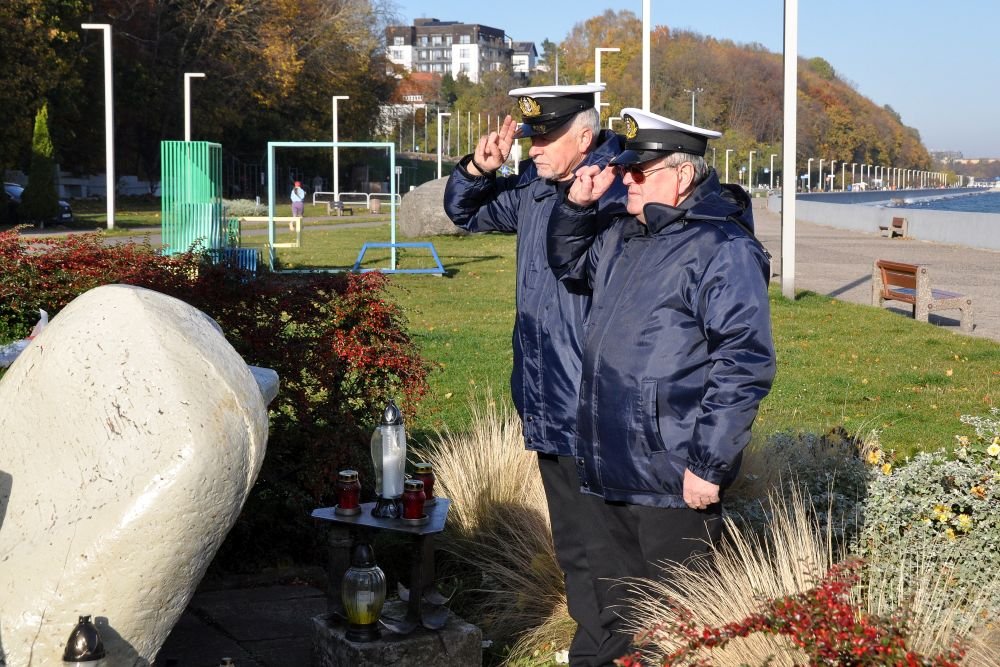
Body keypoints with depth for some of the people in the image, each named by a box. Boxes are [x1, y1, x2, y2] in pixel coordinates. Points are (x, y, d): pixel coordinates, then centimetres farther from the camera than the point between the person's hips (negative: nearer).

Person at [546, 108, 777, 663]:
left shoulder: (722, 248, -14)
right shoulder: (623, 237, 13)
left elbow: (745, 363, -20)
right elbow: (569, 264, 34)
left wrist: (708, 465, -22)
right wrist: (578, 205, 13)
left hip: (673, 481, -8)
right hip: (607, 472, 9)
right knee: (619, 615, 20)